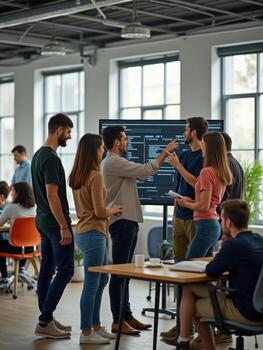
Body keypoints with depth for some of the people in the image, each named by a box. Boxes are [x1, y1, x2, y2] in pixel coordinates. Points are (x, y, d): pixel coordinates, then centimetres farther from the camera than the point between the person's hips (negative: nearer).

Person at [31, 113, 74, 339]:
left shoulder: (38, 155, 13)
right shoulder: (51, 158, -19)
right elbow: (52, 195, -23)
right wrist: (64, 227, -21)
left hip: (43, 220, 10)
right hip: (55, 221, -10)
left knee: (47, 268, 11)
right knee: (65, 270, -7)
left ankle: (46, 319, 17)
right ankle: (44, 322, -6)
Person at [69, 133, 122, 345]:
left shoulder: (77, 176, 10)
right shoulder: (95, 176, -17)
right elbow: (99, 212, -17)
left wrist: (109, 210, 11)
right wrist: (113, 210, 2)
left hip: (84, 231, 10)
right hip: (93, 233, -10)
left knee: (101, 279, 19)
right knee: (92, 284, -2)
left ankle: (95, 326, 27)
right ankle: (86, 333, 6)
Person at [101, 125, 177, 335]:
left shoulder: (116, 162, 20)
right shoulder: (114, 162, -15)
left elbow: (142, 172, 17)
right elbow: (146, 171, -18)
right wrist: (166, 152, -10)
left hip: (129, 221, 11)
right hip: (122, 222, -11)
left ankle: (127, 316, 20)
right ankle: (118, 321, -3)